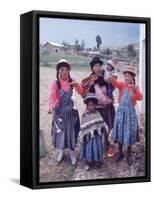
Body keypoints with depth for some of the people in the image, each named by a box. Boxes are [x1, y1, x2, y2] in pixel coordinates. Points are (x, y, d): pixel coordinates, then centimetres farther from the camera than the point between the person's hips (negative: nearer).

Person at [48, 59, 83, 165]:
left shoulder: (72, 81, -1)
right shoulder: (56, 83, -10)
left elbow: (81, 92, -3)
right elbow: (52, 96, -22)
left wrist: (77, 85, -24)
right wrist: (51, 106, -41)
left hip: (71, 111, 2)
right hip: (59, 111, -1)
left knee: (71, 131, 7)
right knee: (59, 131, 8)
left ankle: (72, 153, 21)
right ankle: (61, 151, 28)